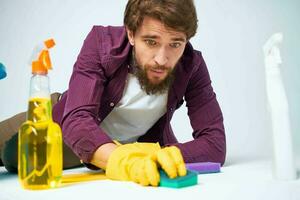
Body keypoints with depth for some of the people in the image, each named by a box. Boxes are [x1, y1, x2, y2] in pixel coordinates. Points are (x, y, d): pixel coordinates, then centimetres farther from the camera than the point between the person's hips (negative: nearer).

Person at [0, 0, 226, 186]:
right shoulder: (101, 41, -29)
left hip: (142, 146, 1)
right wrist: (121, 159, -59)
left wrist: (161, 157, -47)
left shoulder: (192, 66, -26)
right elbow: (77, 118, -39)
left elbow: (215, 142, -29)